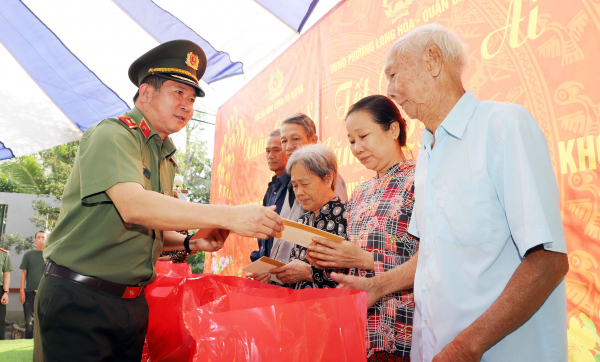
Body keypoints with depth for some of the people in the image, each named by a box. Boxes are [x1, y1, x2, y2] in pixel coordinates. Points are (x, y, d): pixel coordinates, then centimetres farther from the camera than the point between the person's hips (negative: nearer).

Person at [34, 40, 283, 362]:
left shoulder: (166, 159, 13)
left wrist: (191, 243, 0)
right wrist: (230, 216, -34)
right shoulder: (113, 134, -13)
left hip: (132, 303, 8)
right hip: (79, 299, -7)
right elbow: (133, 206, -30)